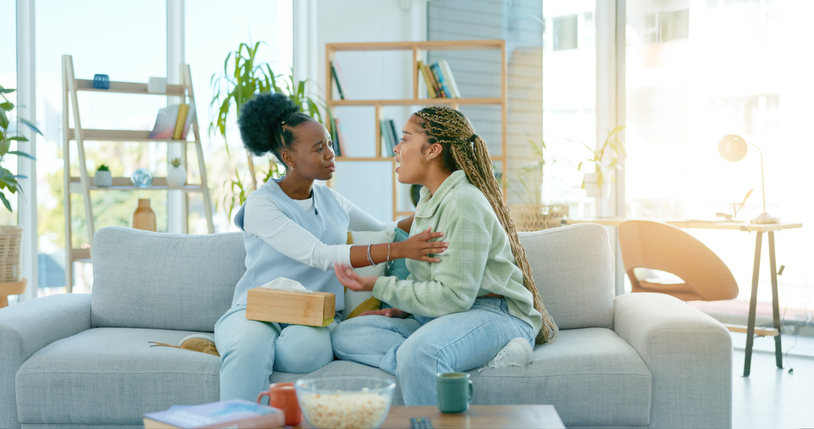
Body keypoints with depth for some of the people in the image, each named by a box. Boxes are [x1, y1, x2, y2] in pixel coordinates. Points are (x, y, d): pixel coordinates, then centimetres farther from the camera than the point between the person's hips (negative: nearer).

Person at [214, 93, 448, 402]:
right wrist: (399, 249, -27)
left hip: (316, 317, 4)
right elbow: (320, 256, -19)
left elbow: (382, 231, 33)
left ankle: (231, 348, -15)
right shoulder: (261, 205, -6)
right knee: (249, 349, -39)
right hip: (258, 310, -4)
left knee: (305, 348, -34)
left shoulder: (331, 201, 16)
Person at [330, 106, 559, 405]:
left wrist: (378, 287, -12)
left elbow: (453, 297, -19)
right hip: (436, 316, 11)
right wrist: (401, 309, 4)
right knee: (345, 335, -11)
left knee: (420, 353, -42)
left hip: (493, 313, -11)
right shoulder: (429, 200, 17)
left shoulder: (463, 204, -14)